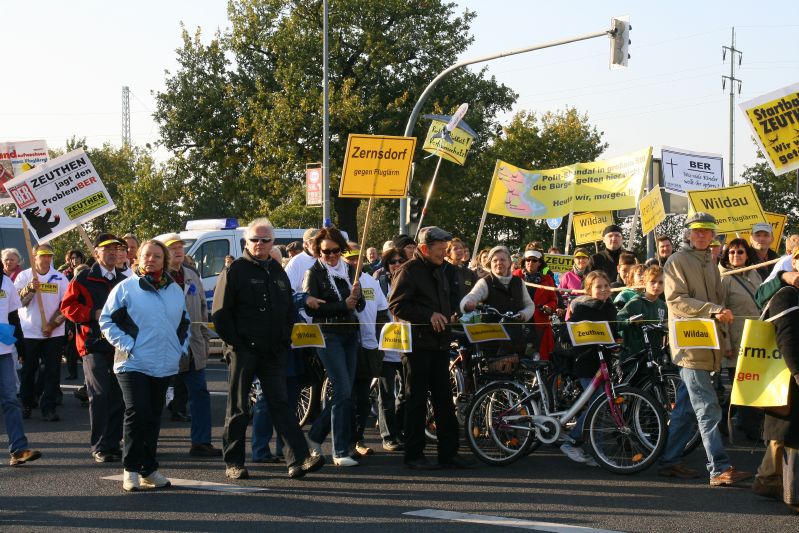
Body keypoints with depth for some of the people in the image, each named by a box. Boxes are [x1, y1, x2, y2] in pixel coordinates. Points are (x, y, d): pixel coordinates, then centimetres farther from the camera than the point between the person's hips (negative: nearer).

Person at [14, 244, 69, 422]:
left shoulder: (60, 278, 5)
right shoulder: (24, 276, 3)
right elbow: (17, 301, -8)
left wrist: (52, 325, -10)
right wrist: (30, 288, -25)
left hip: (54, 334, 1)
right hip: (29, 333, -1)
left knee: (52, 372, -2)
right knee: (28, 371, 6)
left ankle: (49, 408, 2)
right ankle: (26, 405, 20)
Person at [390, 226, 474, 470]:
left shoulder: (438, 271, 17)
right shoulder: (409, 271, -9)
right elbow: (396, 306, -17)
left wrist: (447, 317, 14)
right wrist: (429, 316, -22)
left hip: (439, 344, 8)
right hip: (417, 345, -8)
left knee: (444, 399, 7)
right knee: (417, 400, -1)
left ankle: (449, 452, 12)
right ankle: (414, 454, 7)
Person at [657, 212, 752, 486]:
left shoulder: (710, 264, 20)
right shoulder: (677, 261, -5)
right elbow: (676, 300, -15)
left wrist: (722, 315, 10)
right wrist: (712, 309, -22)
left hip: (708, 345, 8)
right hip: (690, 344, -8)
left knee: (686, 407, 11)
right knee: (708, 409, -12)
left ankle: (670, 462, 18)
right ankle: (720, 469, -13)